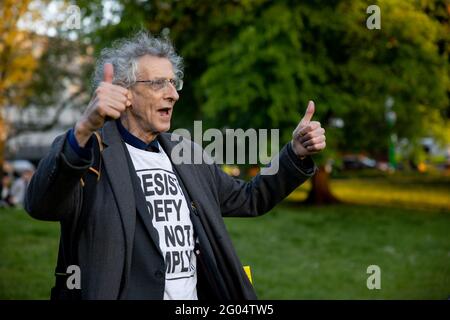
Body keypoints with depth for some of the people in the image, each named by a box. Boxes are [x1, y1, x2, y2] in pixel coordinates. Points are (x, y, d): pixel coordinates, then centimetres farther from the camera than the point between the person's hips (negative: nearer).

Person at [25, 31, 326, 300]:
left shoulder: (187, 152, 11)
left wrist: (296, 154, 5)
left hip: (195, 293, 6)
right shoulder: (91, 150, -11)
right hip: (125, 291, -6)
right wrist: (83, 131, -45)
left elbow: (249, 199, 20)